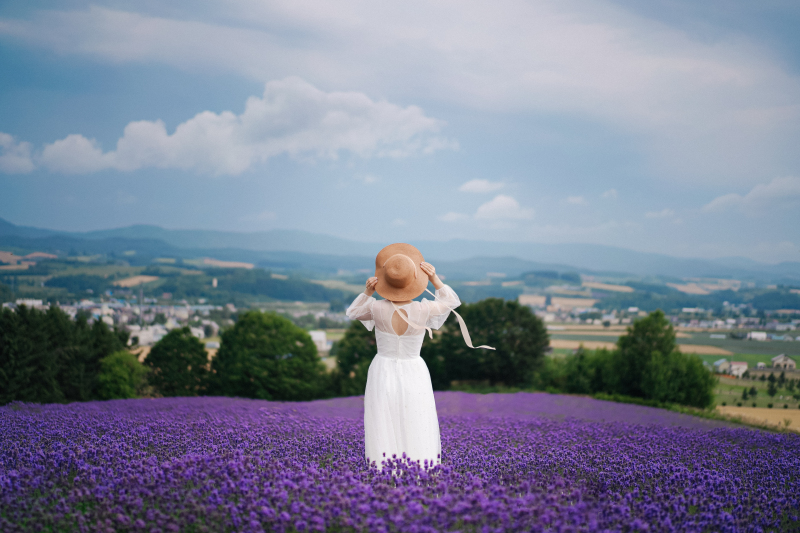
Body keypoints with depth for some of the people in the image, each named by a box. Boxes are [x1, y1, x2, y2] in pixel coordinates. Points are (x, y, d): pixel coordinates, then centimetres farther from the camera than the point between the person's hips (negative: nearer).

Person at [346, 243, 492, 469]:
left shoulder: (377, 309, -16)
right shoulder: (423, 310, -16)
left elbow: (353, 313, 8)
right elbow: (451, 301, 5)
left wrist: (367, 292, -4)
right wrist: (434, 279, -2)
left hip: (384, 373, 0)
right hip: (414, 374, 0)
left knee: (384, 433, 4)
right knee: (416, 434, 6)